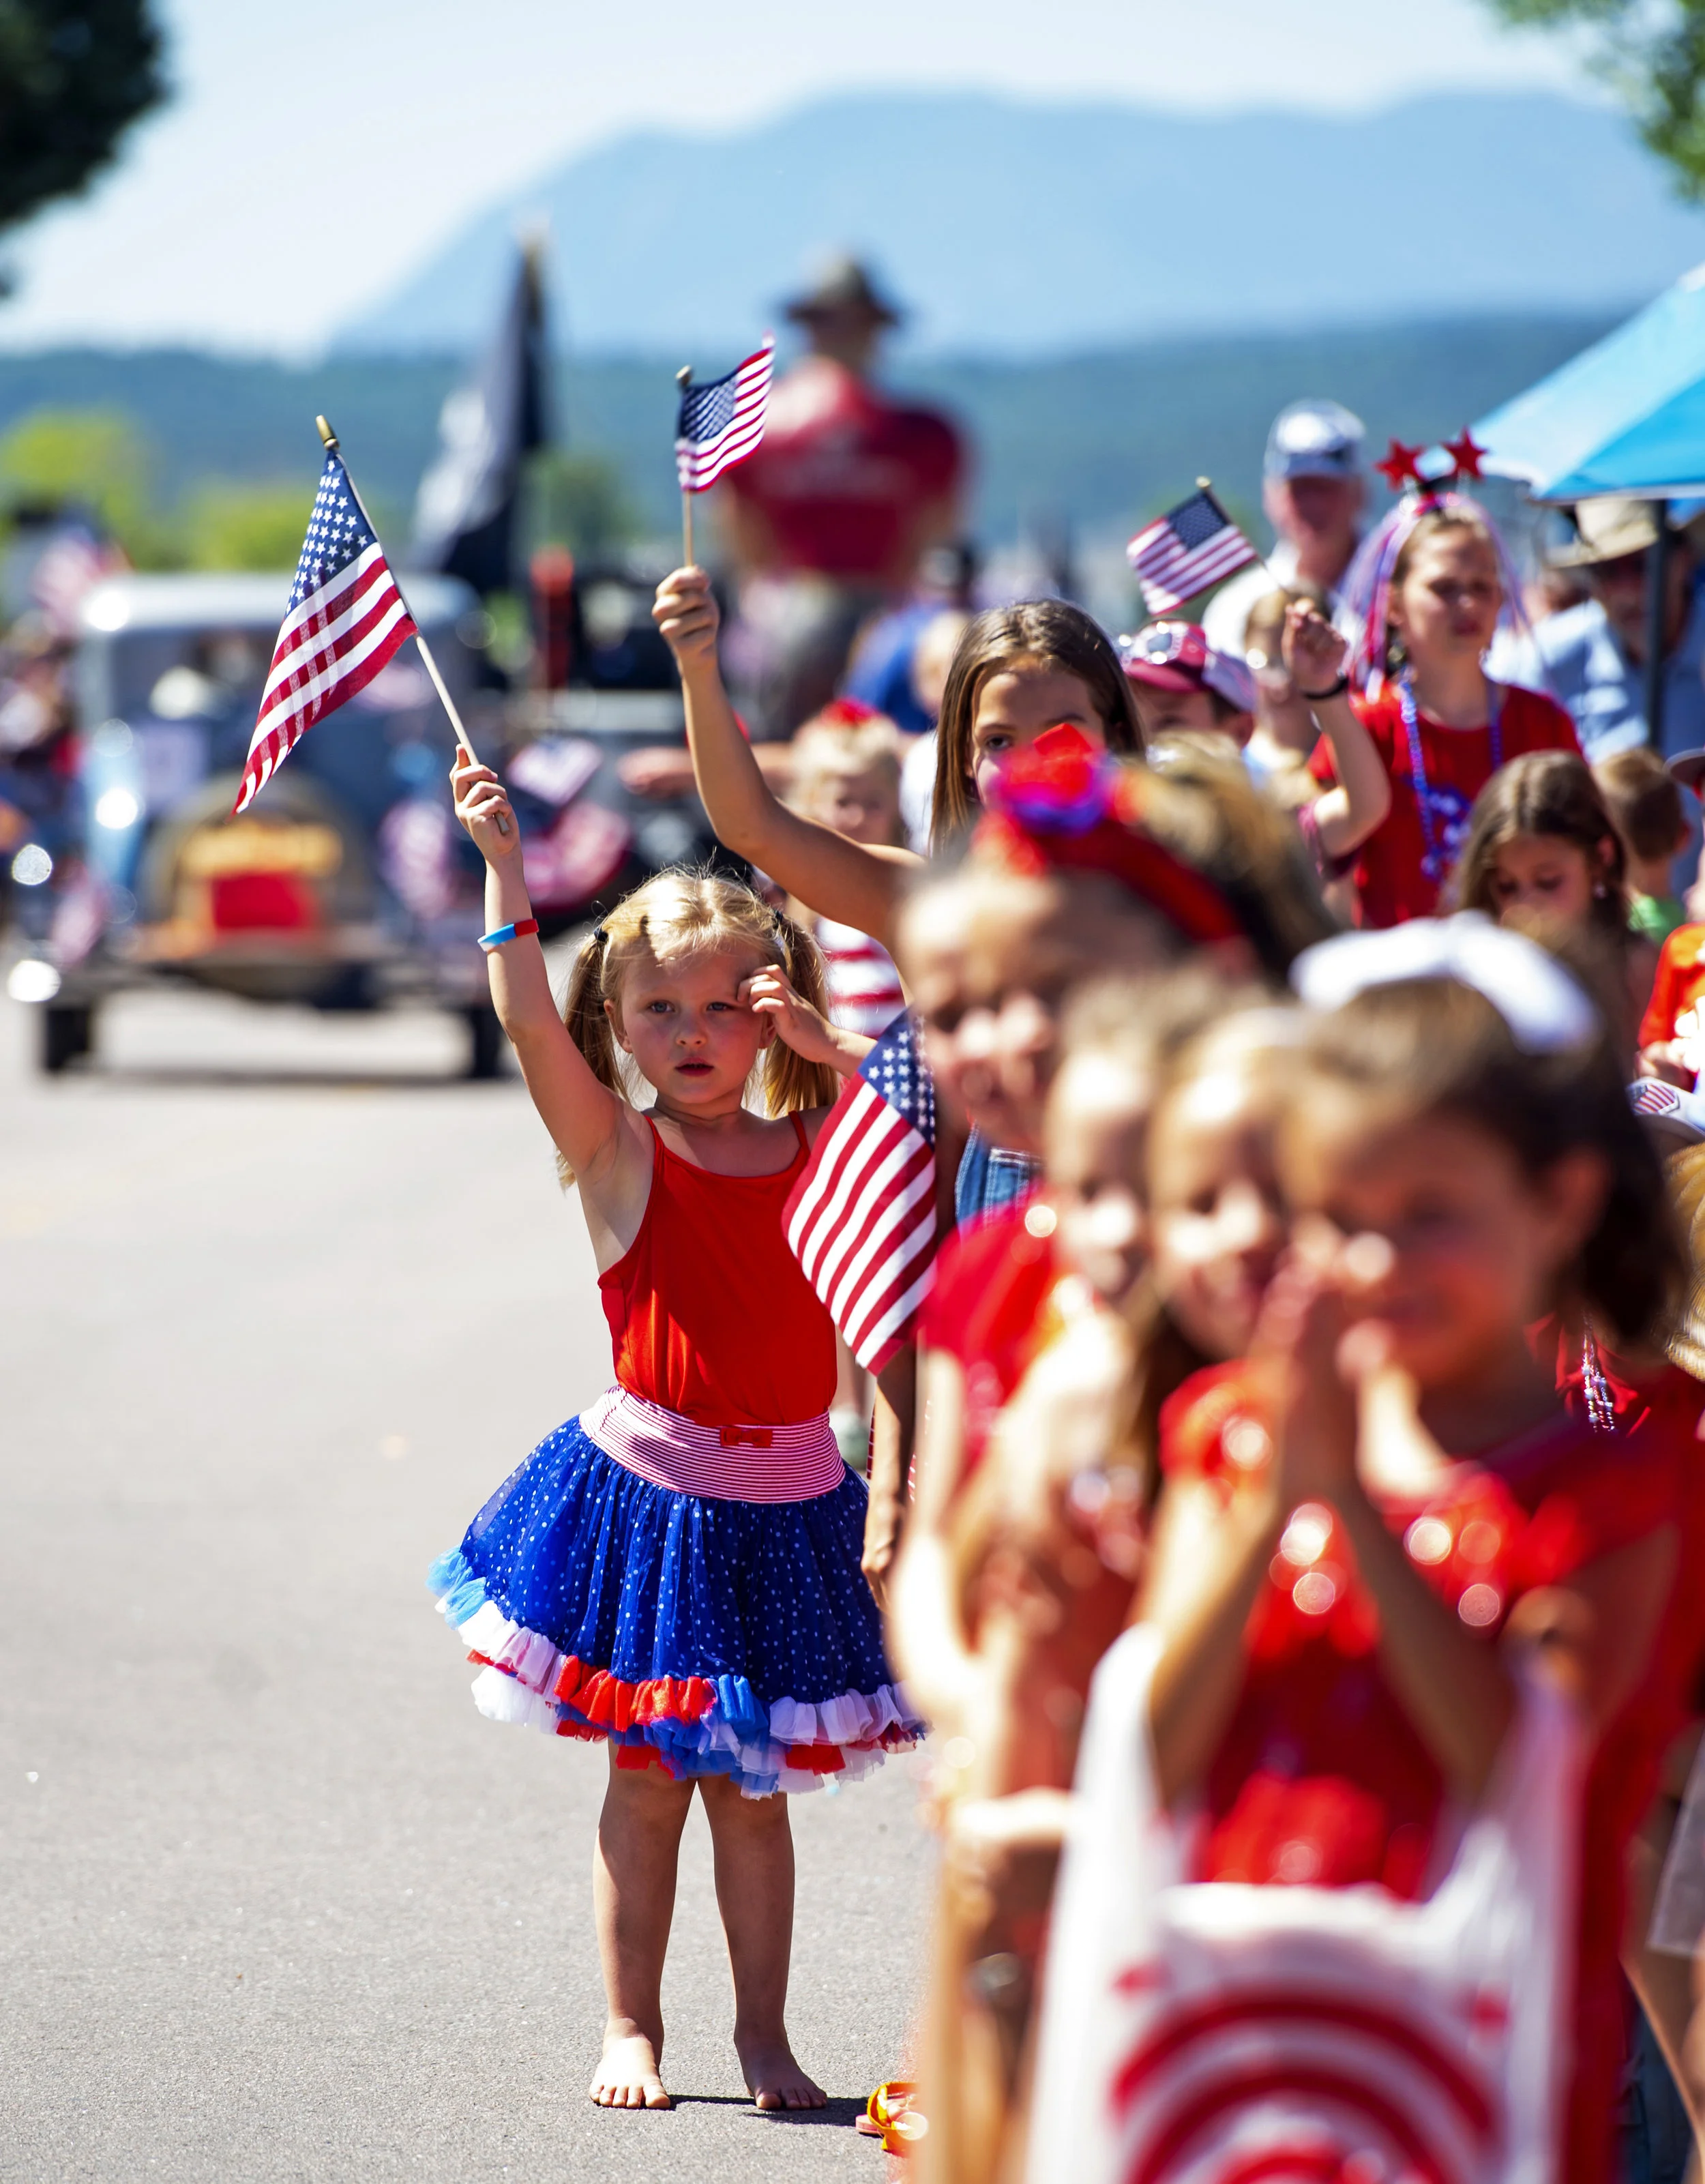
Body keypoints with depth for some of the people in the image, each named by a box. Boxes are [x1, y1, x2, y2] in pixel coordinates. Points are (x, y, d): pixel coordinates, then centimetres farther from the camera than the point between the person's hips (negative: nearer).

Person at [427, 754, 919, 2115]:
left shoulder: (821, 1145, 4)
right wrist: (504, 866, -26)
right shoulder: (617, 1152, -5)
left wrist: (832, 1049, -12)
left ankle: (765, 2033, 17)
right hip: (649, 1491, -2)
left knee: (755, 1783, 10)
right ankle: (632, 2027, 16)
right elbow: (529, 1023, -18)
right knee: (649, 1776, 6)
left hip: (782, 1509, 2)